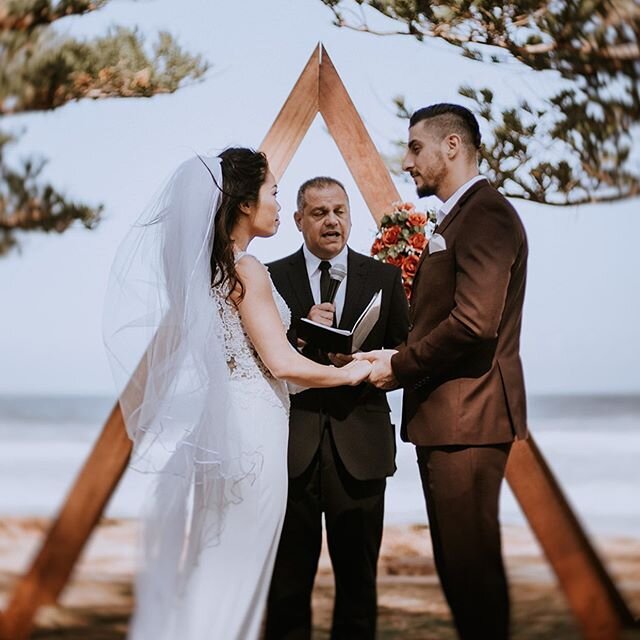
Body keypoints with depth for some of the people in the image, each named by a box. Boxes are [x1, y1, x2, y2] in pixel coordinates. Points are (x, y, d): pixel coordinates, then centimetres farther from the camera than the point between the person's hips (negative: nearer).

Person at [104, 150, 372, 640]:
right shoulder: (247, 270, -15)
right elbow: (283, 363, -15)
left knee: (203, 565, 15)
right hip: (253, 429, -8)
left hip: (219, 423, 8)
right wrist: (349, 374, -2)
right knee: (233, 568, 1)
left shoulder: (206, 266, 10)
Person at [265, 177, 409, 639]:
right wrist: (302, 333, -16)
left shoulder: (384, 277, 8)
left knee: (358, 577, 9)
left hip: (360, 445, 1)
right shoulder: (271, 278, 5)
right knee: (288, 579, 5)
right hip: (292, 443, -1)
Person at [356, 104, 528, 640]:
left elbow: (475, 322, -22)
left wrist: (398, 365, -12)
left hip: (466, 418, -10)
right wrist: (397, 364, 5)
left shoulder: (486, 214, -12)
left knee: (470, 563, -4)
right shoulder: (457, 218, 20)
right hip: (445, 418, 10)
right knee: (457, 562, 15)